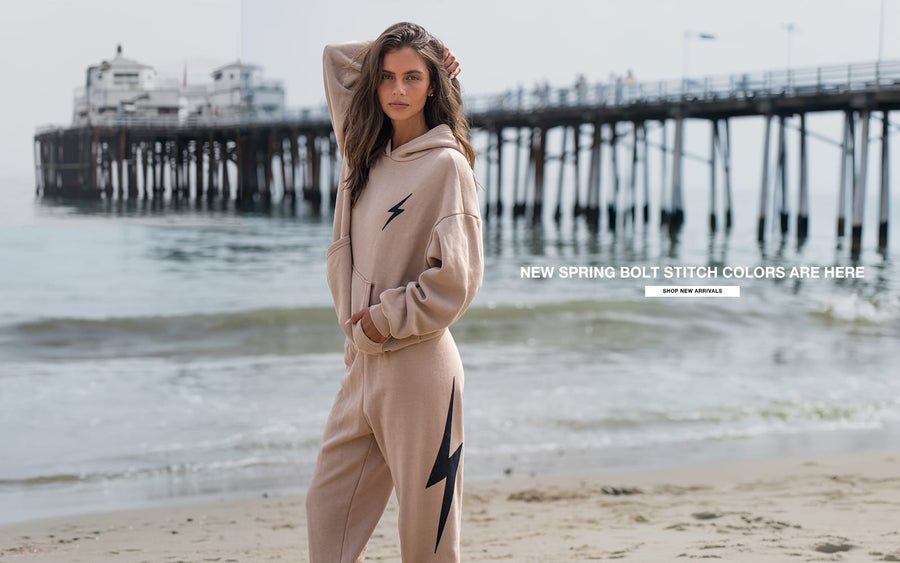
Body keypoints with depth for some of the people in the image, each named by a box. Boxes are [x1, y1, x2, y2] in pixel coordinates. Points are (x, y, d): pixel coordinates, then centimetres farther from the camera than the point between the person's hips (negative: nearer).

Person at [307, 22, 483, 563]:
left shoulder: (447, 163, -10)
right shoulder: (369, 153, 10)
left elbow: (454, 279, -15)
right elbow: (335, 56, 22)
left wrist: (385, 320, -8)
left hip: (418, 366, -7)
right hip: (362, 360, 7)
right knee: (328, 508, 10)